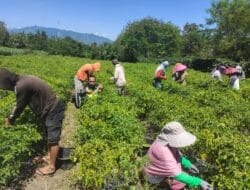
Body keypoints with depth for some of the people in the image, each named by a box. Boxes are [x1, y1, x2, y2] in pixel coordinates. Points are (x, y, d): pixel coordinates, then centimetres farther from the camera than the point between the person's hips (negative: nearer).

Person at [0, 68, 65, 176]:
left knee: (53, 140, 3)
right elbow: (22, 103, 18)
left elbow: (20, 106, -10)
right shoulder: (24, 79, 8)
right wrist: (12, 117, 24)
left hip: (53, 112, -10)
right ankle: (49, 157, 41)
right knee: (49, 137, 23)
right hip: (51, 109, 10)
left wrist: (11, 119, 10)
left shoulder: (21, 86, -24)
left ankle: (51, 166, 18)